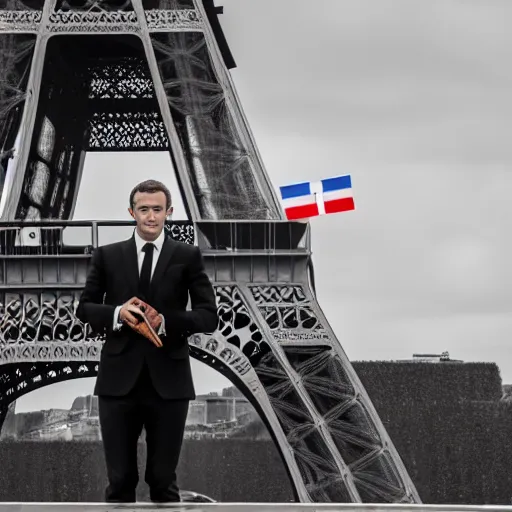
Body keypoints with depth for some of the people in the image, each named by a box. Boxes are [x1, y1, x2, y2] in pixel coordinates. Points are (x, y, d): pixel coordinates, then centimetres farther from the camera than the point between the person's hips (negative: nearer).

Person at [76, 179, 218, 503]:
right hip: (119, 380, 1)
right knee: (120, 478, 6)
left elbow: (209, 316, -1)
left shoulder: (188, 256, 3)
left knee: (164, 478, 8)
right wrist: (116, 313, -12)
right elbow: (84, 308, 9)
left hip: (168, 381, -1)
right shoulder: (107, 256, 7)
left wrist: (166, 321, -17)